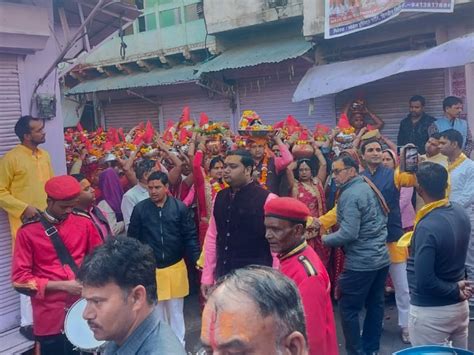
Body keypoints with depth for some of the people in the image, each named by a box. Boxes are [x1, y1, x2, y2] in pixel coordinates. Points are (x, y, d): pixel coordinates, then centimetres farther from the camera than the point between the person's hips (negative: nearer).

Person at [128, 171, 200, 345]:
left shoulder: (180, 207, -6)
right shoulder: (139, 209, -4)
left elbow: (190, 236, -3)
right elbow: (132, 239, 0)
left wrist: (196, 258, -13)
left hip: (175, 267, 0)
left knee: (175, 311, 15)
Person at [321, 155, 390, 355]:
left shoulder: (350, 194, -17)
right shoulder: (369, 188, 9)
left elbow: (348, 234, -24)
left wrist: (324, 239, -8)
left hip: (361, 262, -9)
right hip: (381, 258, 9)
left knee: (348, 309, 3)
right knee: (375, 305, 16)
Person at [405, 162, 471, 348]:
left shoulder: (427, 228, -27)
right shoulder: (460, 211, -3)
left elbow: (425, 282, -27)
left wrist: (455, 290, -13)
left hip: (431, 312, -8)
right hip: (460, 305, 8)